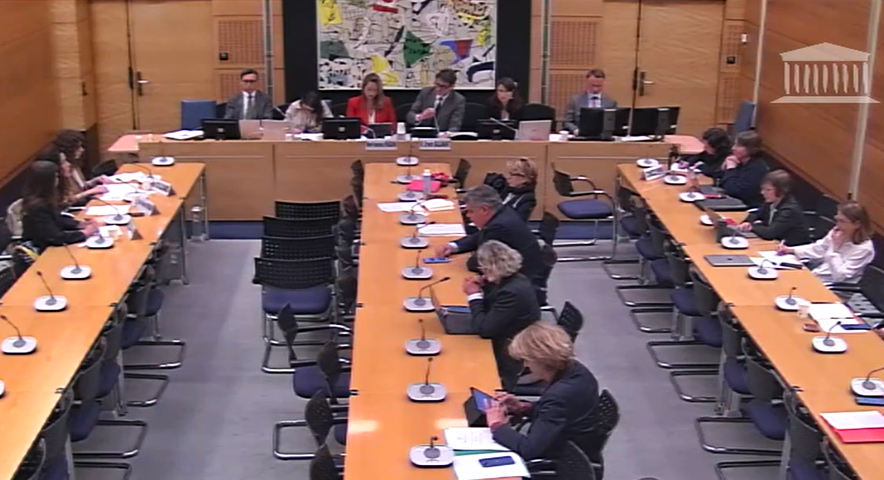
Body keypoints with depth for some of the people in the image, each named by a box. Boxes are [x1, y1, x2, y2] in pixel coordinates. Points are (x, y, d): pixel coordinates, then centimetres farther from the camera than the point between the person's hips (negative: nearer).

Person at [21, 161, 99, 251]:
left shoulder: (44, 199, 1)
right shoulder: (37, 207, -26)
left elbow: (57, 220, 16)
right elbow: (55, 237, -27)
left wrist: (80, 224, 2)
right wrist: (84, 233, -17)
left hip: (50, 245, 9)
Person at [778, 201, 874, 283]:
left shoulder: (864, 248, -19)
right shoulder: (835, 233, 1)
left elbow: (839, 276, -24)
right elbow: (817, 249, 18)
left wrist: (835, 248, -23)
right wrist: (791, 250, 4)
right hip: (815, 276, 7)